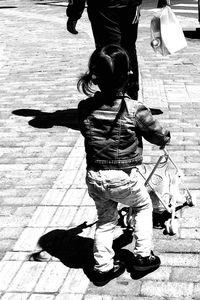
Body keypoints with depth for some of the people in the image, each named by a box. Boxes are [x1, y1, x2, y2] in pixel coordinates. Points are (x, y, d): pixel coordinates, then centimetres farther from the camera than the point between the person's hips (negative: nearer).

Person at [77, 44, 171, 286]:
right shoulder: (134, 110, -18)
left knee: (105, 219, 24)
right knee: (143, 206, 26)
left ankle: (103, 267, 29)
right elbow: (161, 138, -3)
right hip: (123, 177, -3)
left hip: (94, 177, 3)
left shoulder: (84, 108, -9)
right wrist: (165, 136, 20)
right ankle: (143, 255, 28)